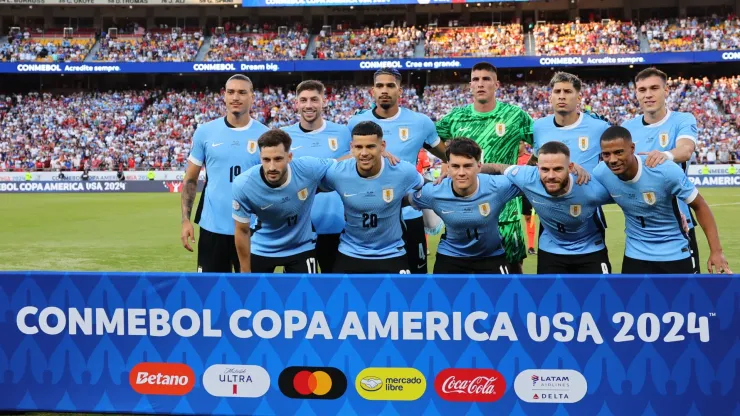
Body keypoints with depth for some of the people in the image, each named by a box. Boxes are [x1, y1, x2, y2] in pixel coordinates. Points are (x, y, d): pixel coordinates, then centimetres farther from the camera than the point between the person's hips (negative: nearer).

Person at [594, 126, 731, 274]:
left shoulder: (666, 171, -26)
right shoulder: (600, 174, -17)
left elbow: (699, 206, -14)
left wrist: (716, 250, -16)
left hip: (675, 253, -2)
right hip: (635, 253, 3)